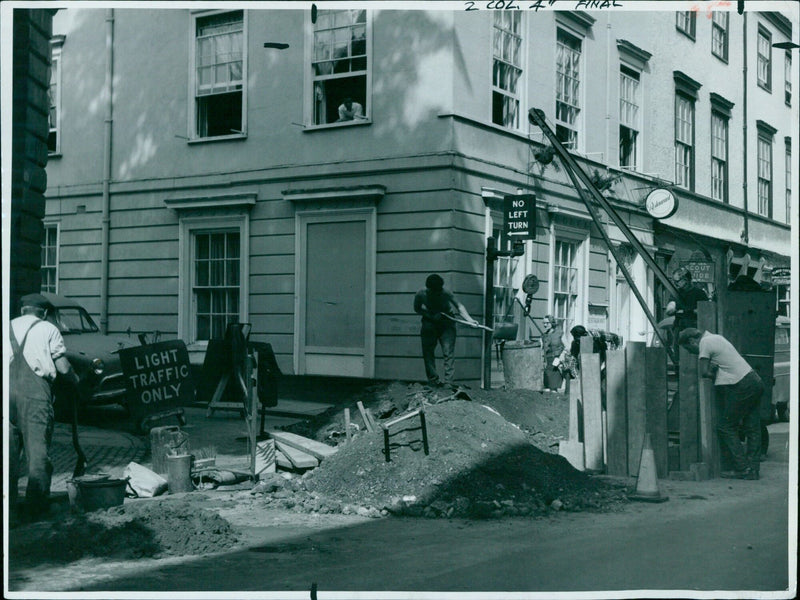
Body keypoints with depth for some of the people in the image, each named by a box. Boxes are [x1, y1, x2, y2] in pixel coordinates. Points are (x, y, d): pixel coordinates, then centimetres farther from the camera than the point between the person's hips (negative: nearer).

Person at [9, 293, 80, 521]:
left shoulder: (8, 327, 17)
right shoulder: (48, 329, 7)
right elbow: (62, 366, 2)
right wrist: (76, 381, 19)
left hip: (7, 388, 4)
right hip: (35, 389, -4)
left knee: (8, 449, 10)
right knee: (38, 448, 2)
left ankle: (9, 505, 10)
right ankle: (35, 506, 2)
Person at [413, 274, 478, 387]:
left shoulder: (446, 293, -27)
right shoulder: (421, 295, -20)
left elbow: (459, 306, -24)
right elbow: (417, 309, -3)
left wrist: (469, 319, -40)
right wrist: (431, 316, -19)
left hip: (446, 323, -2)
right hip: (429, 323, 2)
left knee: (448, 351, -15)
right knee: (428, 352, -1)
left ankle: (448, 381, -17)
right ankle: (433, 381, 8)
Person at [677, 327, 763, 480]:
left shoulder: (705, 343, -7)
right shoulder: (715, 337, 21)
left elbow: (704, 372, -9)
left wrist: (714, 374, 7)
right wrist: (714, 367, 3)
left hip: (742, 387, -9)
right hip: (754, 381, 9)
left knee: (726, 427, -2)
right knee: (752, 428, 7)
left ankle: (742, 468, -4)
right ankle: (752, 469, 8)